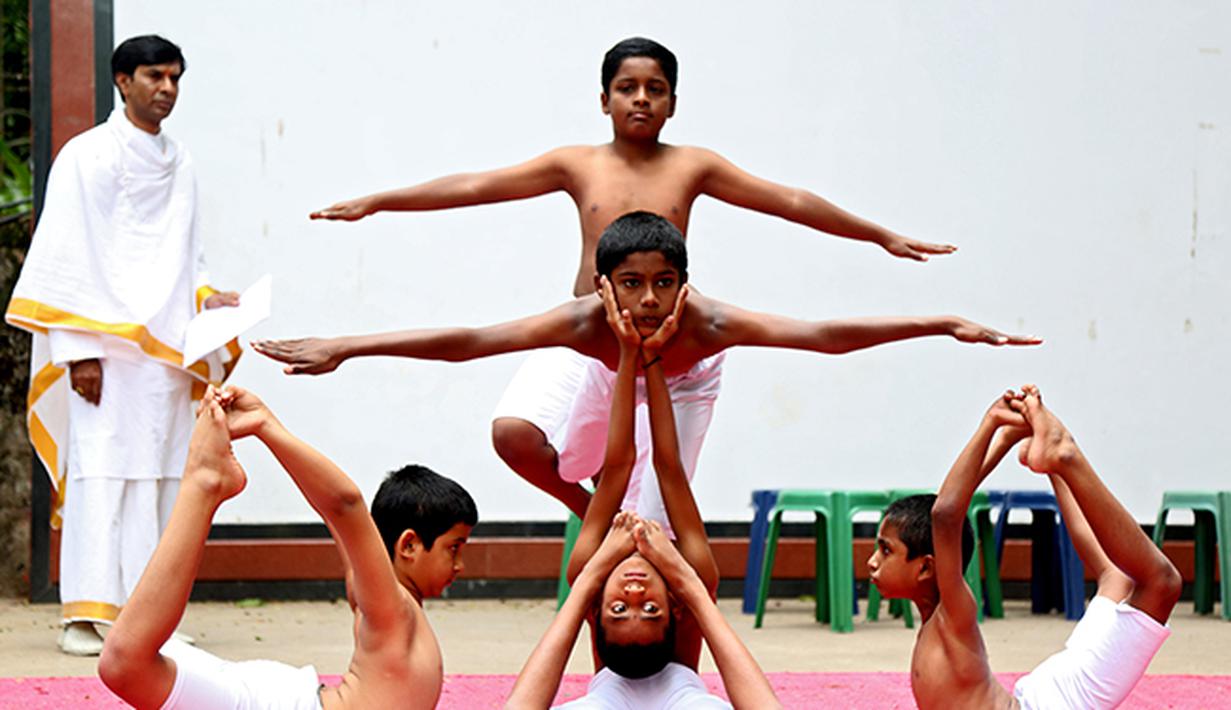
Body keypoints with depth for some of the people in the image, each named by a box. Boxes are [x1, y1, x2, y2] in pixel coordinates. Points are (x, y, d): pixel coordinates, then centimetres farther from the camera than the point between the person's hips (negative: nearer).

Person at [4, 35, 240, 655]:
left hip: (166, 347, 6)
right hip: (108, 346, -6)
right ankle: (83, 616, -12)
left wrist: (207, 300, 4)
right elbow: (68, 256, -7)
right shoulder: (88, 156, -2)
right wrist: (79, 348, -15)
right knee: (101, 471, -11)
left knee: (158, 476, 3)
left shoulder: (179, 164, 17)